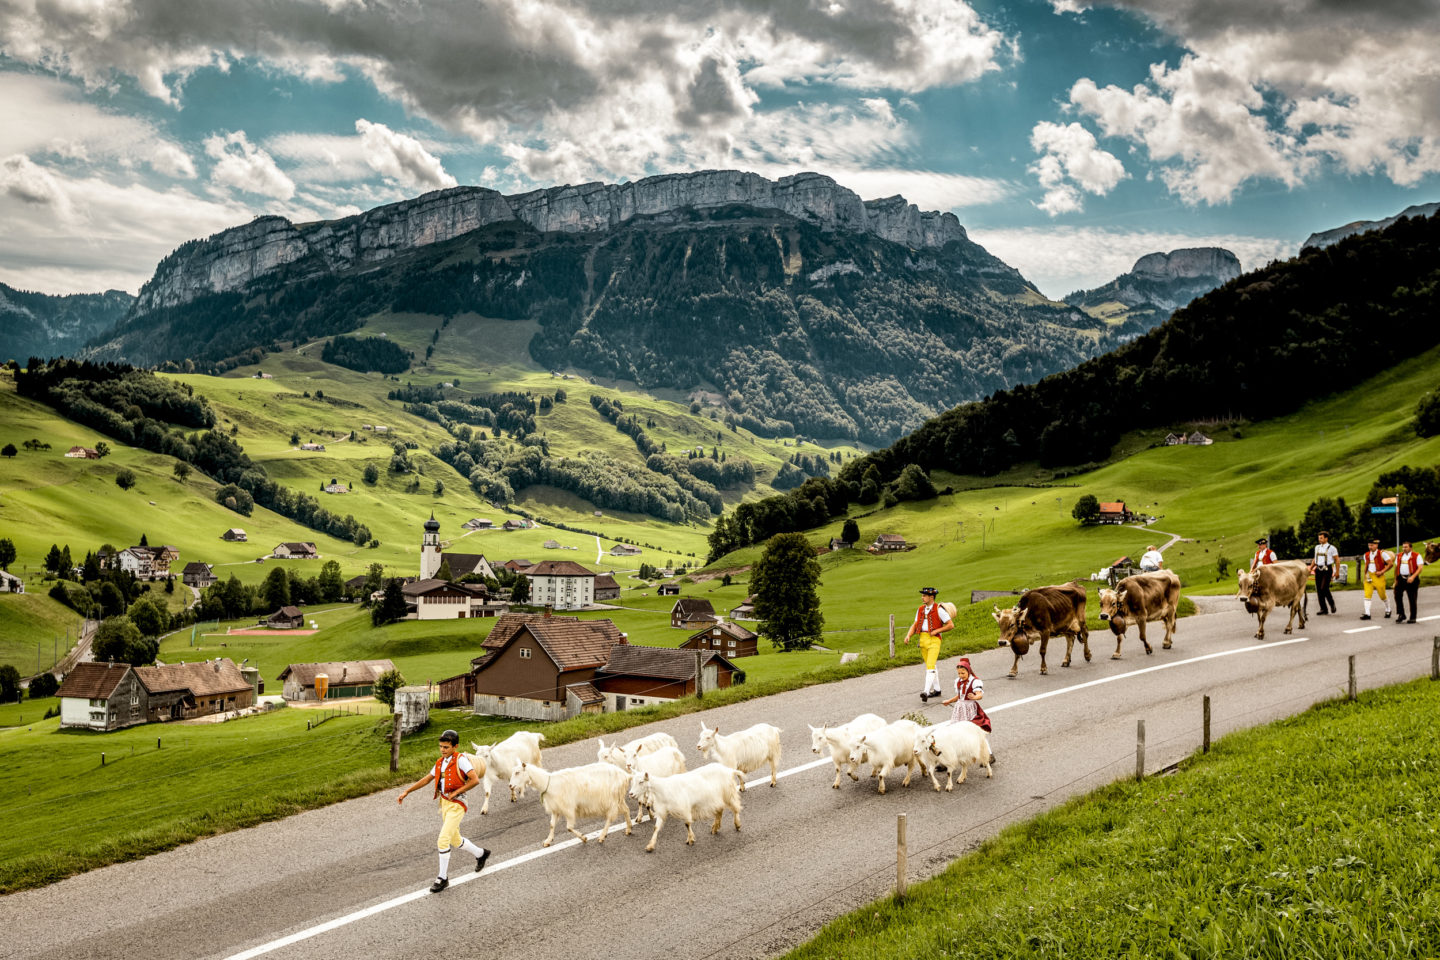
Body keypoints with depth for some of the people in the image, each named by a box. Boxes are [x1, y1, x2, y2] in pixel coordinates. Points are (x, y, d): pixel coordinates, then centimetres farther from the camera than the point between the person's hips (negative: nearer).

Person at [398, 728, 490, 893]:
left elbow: (475, 780, -23)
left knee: (443, 841, -13)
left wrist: (456, 792, -18)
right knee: (455, 840, 19)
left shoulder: (461, 760, -14)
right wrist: (406, 791, 11)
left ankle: (443, 878, 0)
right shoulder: (441, 762, 10)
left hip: (456, 805, -8)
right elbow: (426, 779, 17)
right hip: (444, 803, 8)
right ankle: (481, 854, 42)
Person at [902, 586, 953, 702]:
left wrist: (936, 631, -13)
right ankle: (936, 690, 30)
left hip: (934, 640, -7)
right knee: (930, 666, 17)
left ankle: (926, 692, -27)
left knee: (930, 666, -17)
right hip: (923, 639, 7)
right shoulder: (921, 610, 12)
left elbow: (951, 625, -7)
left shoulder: (939, 609, -7)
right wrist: (908, 635, -4)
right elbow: (915, 625, 14)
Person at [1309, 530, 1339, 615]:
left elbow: (1337, 560, -1)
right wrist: (1310, 568, 15)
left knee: (1324, 588, -16)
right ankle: (1323, 609, 9)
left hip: (1327, 570, -6)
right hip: (1318, 570, 6)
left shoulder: (1331, 548, -3)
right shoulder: (1317, 547, 13)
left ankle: (1332, 603, 10)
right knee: (1319, 590, 2)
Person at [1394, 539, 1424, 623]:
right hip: (1401, 578, 5)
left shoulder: (1417, 556, -3)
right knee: (1397, 596, -3)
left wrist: (1413, 577, -23)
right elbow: (1396, 568, 18)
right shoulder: (1399, 556, 13)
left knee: (1412, 599, 2)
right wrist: (1396, 580, 13)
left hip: (1411, 579, -5)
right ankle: (1401, 615, 7)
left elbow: (1420, 568, -10)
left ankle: (1412, 618, 11)